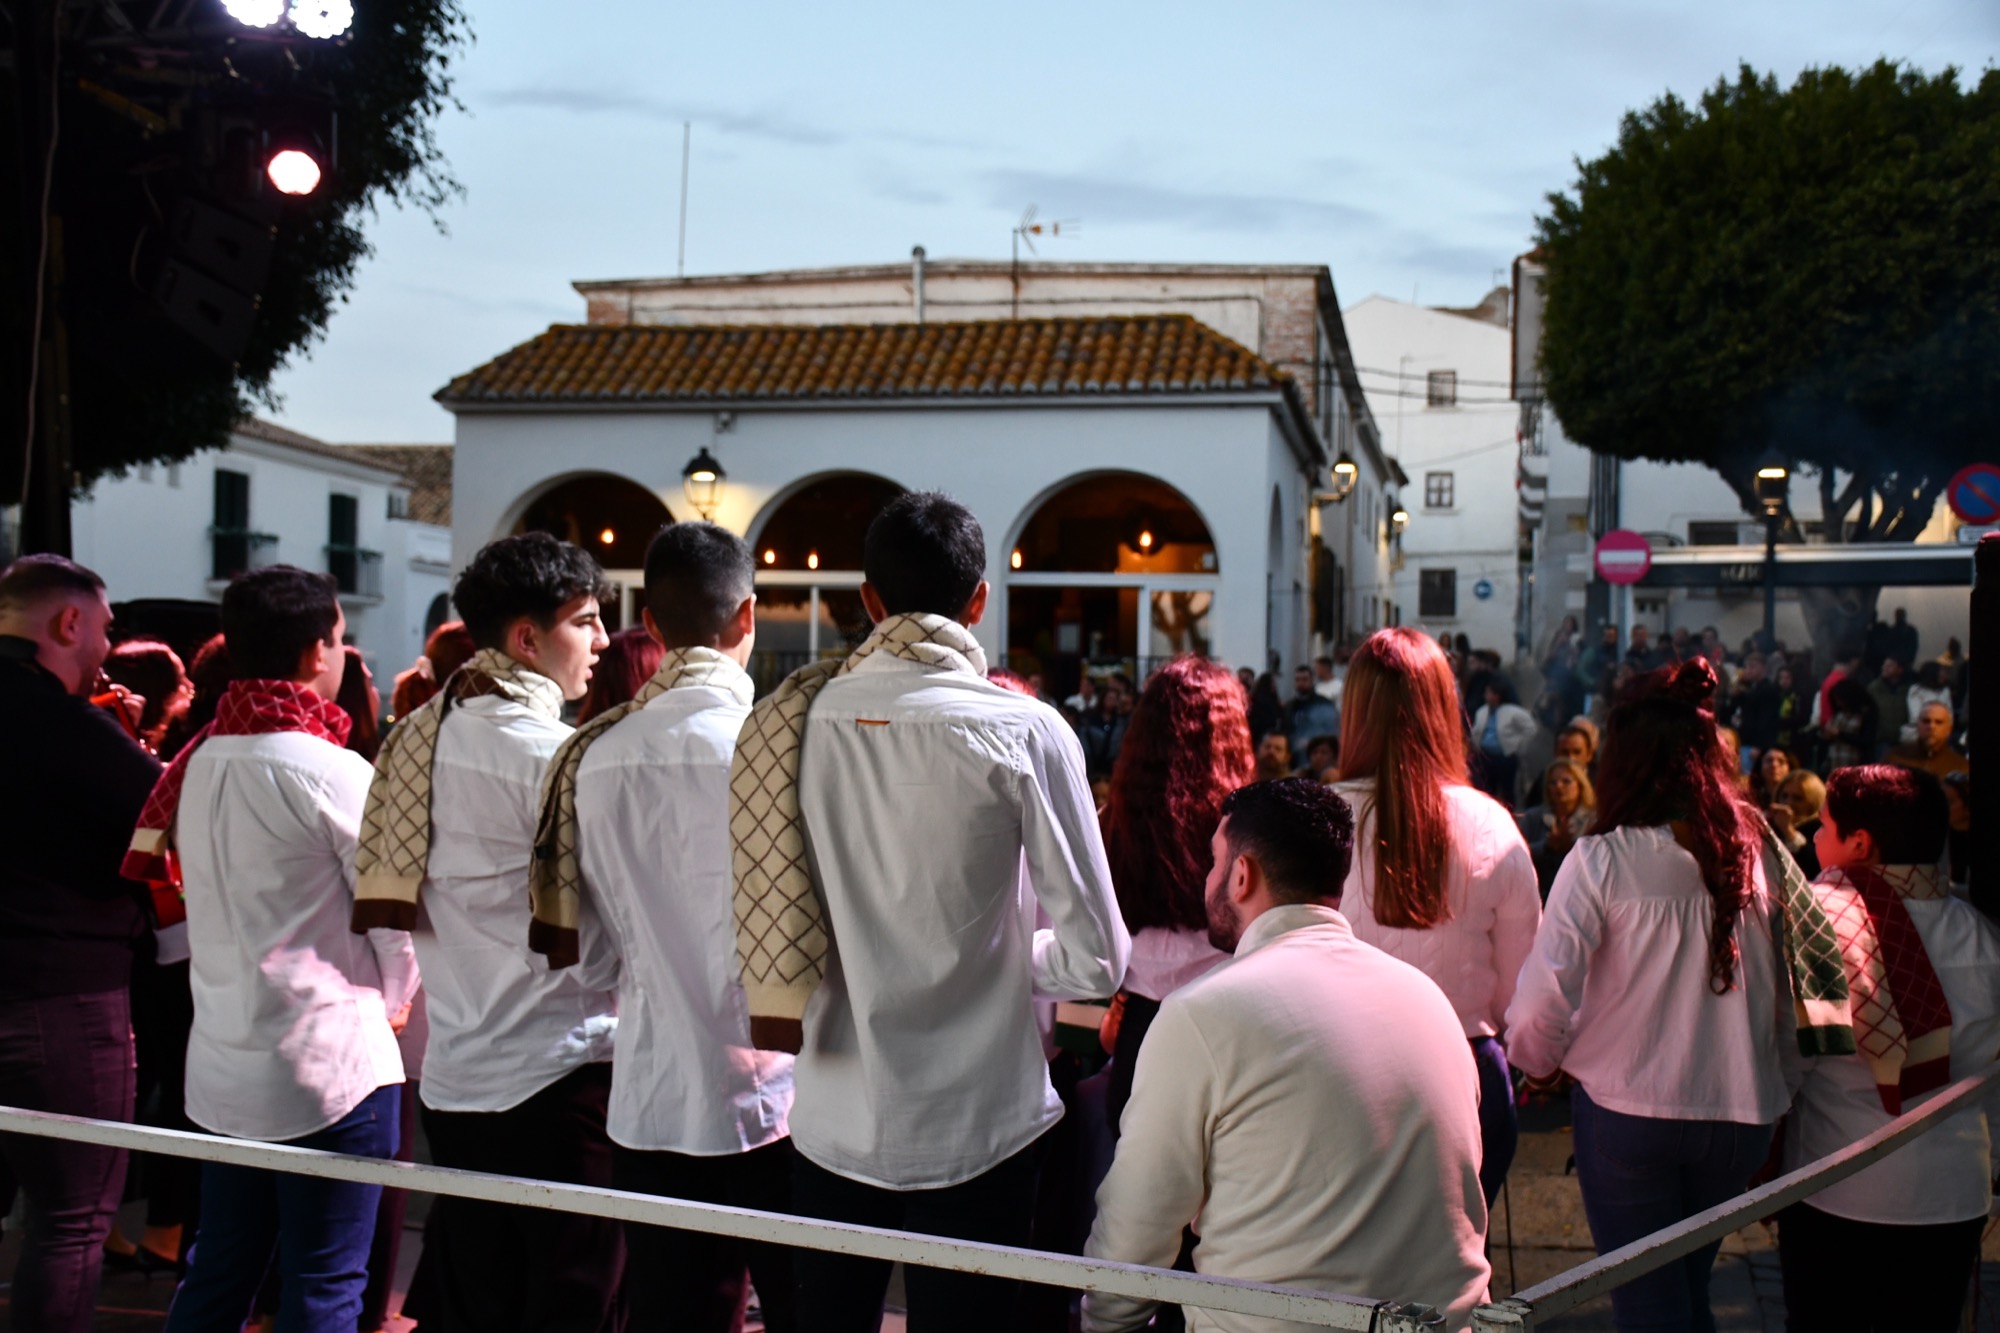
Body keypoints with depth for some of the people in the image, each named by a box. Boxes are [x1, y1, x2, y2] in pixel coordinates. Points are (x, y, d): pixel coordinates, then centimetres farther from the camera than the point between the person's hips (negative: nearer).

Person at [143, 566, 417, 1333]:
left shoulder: (198, 763, 6)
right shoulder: (334, 772, -15)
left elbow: (213, 899, 12)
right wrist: (392, 999, 7)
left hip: (222, 1062, 7)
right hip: (328, 1066, -7)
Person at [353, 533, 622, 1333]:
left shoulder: (421, 736, 9)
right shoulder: (548, 751, -15)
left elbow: (394, 904, 13)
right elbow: (603, 927, -15)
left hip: (454, 1076, 8)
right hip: (558, 1072, -8)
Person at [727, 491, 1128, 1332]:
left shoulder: (793, 721, -4)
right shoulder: (1024, 732, -12)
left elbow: (759, 927, 2)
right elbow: (1096, 960, -10)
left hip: (831, 1126, 3)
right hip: (976, 1131, -3)